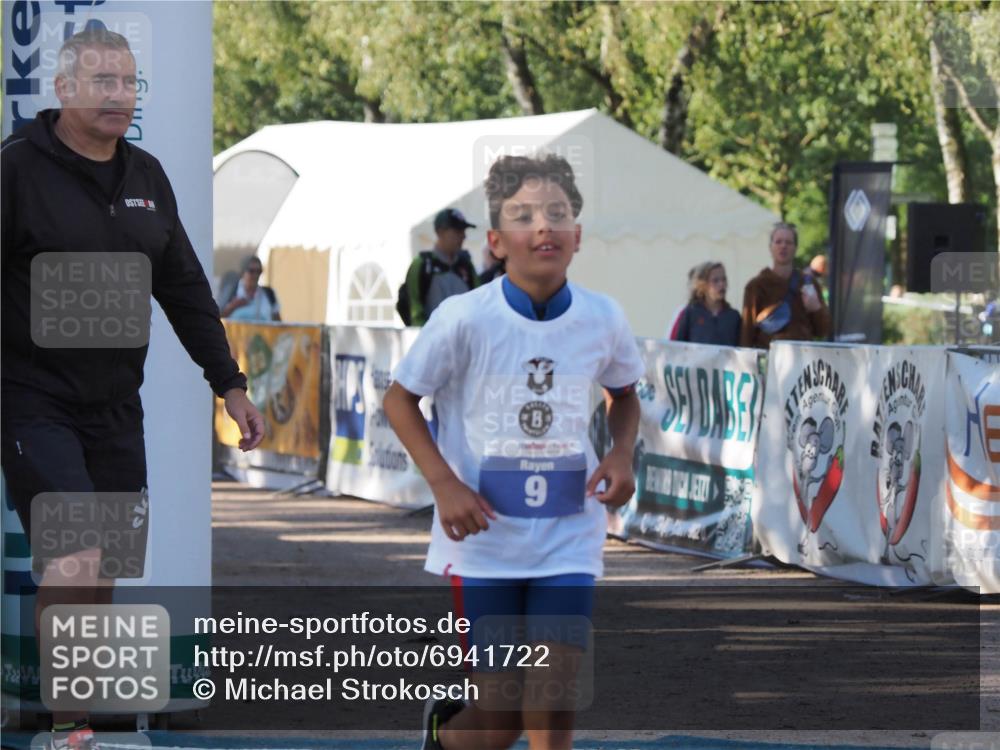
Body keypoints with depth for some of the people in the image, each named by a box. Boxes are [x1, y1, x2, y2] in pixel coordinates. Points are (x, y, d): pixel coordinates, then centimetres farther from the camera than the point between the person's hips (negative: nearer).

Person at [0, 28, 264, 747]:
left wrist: (230, 385, 19)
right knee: (75, 559, -16)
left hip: (116, 407, 7)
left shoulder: (146, 176, 12)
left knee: (103, 574, 8)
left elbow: (186, 289, 20)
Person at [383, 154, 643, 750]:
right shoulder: (466, 318, -13)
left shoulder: (603, 319, -4)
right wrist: (444, 483, -14)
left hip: (567, 540, 2)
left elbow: (624, 394, 17)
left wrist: (622, 455, -3)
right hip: (483, 539, -2)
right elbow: (401, 400, -1)